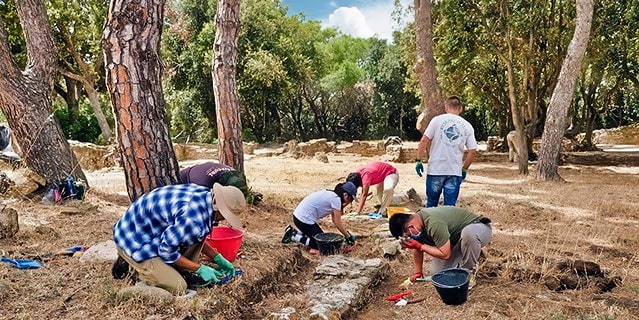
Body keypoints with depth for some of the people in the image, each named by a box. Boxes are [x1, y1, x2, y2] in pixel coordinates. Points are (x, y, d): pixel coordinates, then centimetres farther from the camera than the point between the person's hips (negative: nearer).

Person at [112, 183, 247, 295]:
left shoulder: (205, 194, -5)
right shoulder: (193, 219, -34)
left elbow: (198, 237, 12)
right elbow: (166, 250, -22)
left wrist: (219, 259, 8)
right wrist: (199, 268, -13)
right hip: (134, 241, -9)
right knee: (178, 287, -11)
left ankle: (185, 273, 5)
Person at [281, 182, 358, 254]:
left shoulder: (331, 194, 12)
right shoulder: (335, 198, -15)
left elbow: (334, 220, 15)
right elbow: (338, 223, -12)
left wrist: (346, 233, 12)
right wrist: (348, 237, -1)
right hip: (305, 220, -10)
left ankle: (293, 232, 19)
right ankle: (293, 236, -3)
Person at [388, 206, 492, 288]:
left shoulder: (434, 224, -37)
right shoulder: (416, 220, -11)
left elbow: (445, 254, -30)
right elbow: (418, 248, 4)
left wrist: (419, 246, -27)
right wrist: (418, 272, 6)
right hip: (456, 240, 7)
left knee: (468, 233, -43)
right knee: (436, 273, -7)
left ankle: (469, 271, -17)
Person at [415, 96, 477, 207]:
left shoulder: (437, 120, -1)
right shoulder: (467, 126, 6)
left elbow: (424, 141, -8)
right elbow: (473, 151, 3)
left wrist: (418, 160, -1)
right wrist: (464, 169, 14)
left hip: (435, 169, -1)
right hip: (455, 172, 1)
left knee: (431, 203, 14)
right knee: (450, 206, 7)